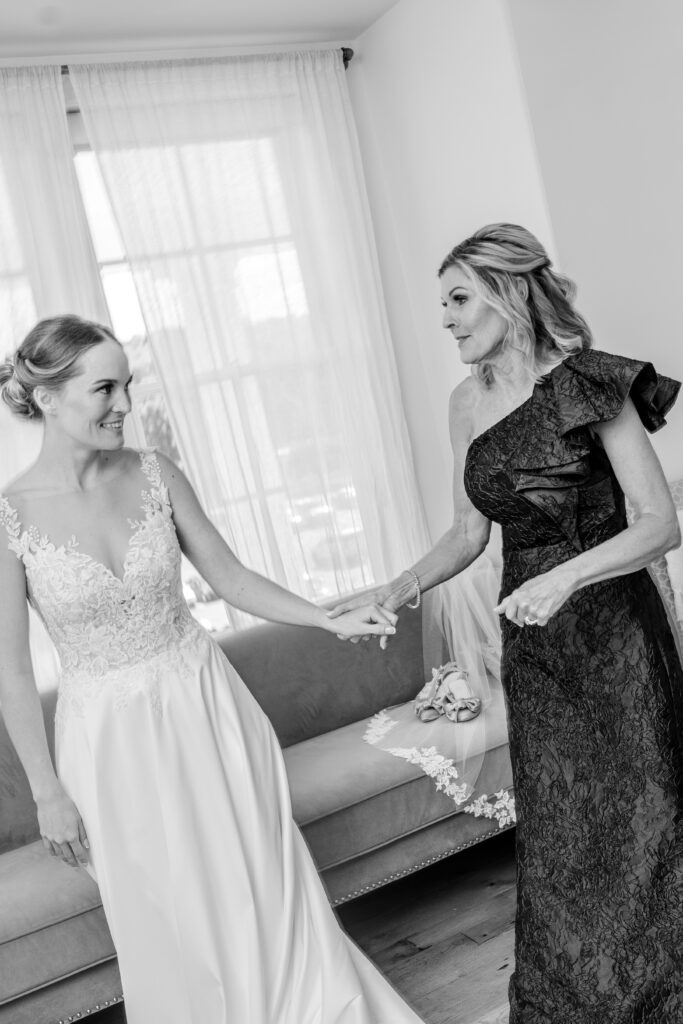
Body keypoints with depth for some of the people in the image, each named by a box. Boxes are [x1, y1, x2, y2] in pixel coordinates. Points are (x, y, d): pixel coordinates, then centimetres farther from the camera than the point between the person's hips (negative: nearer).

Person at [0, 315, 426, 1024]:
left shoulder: (156, 476, -6)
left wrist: (331, 621, -4)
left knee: (263, 884, 14)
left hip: (204, 703, 2)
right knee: (169, 916, 15)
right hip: (110, 733, -2)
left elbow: (229, 576, 3)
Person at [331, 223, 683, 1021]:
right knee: (556, 838, 15)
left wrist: (565, 577, -27)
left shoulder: (589, 382, -11)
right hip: (531, 646, 5)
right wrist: (405, 586, -5)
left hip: (611, 633, -4)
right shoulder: (468, 402, 5)